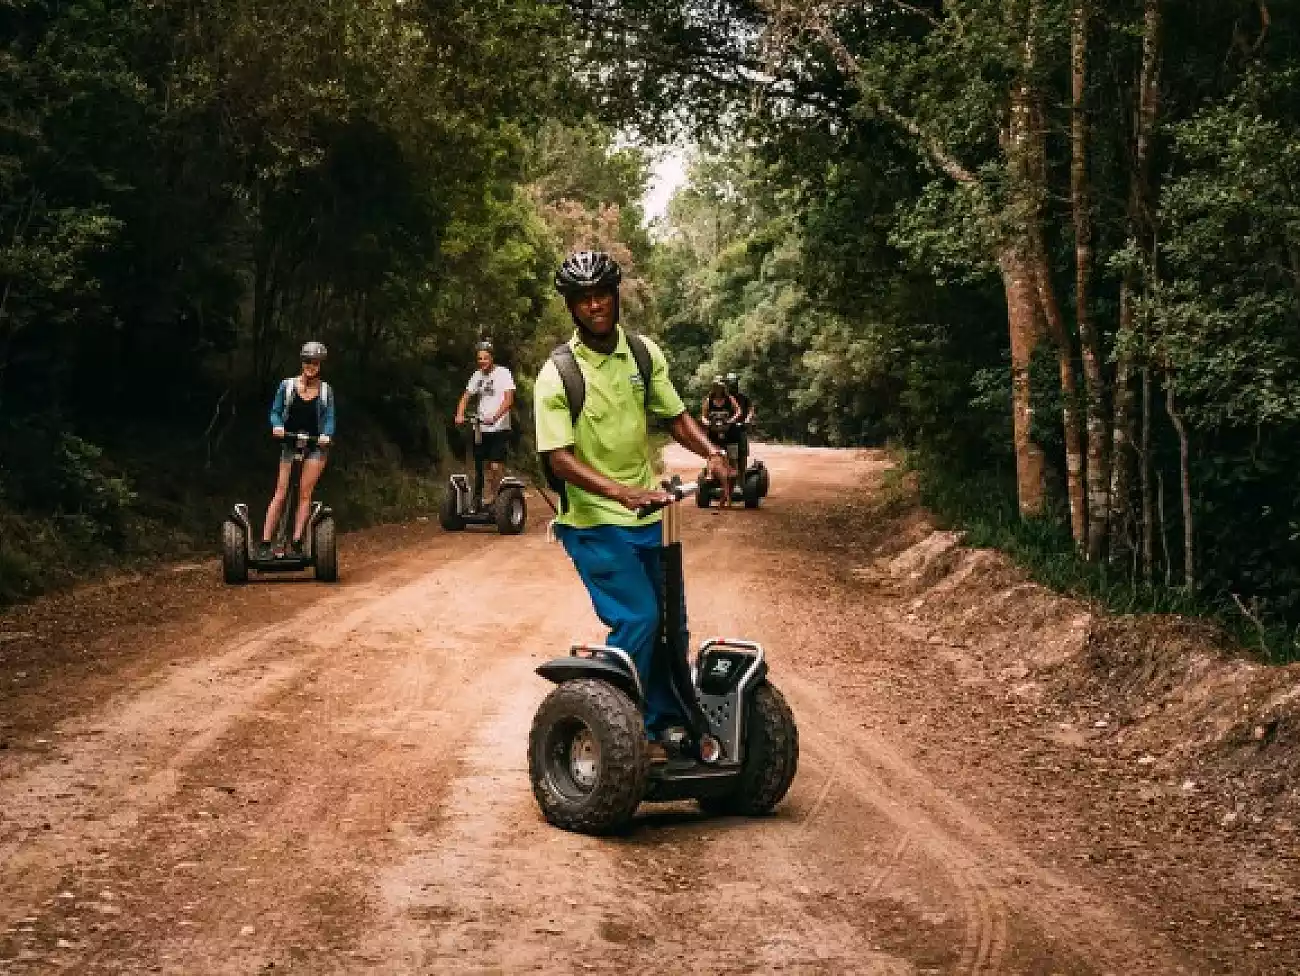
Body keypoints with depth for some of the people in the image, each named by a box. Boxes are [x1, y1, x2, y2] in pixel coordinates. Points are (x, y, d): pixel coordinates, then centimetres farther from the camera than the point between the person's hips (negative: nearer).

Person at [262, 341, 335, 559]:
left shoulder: (325, 390, 5)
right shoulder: (287, 385, 3)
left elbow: (329, 418, 2)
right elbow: (275, 412, 6)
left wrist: (326, 435, -18)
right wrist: (277, 426, -15)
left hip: (316, 445, 0)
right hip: (290, 443, 0)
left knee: (305, 494, -5)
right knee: (281, 492, -7)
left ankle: (296, 544, -4)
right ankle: (265, 544, -9)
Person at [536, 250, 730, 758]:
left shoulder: (644, 354, 0)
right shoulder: (558, 373, -14)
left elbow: (676, 416, 10)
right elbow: (559, 458, -19)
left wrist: (711, 452, -10)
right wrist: (622, 492, -33)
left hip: (647, 514, 6)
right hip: (593, 521, -5)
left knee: (672, 622, 10)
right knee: (638, 619, -17)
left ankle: (666, 726, 28)